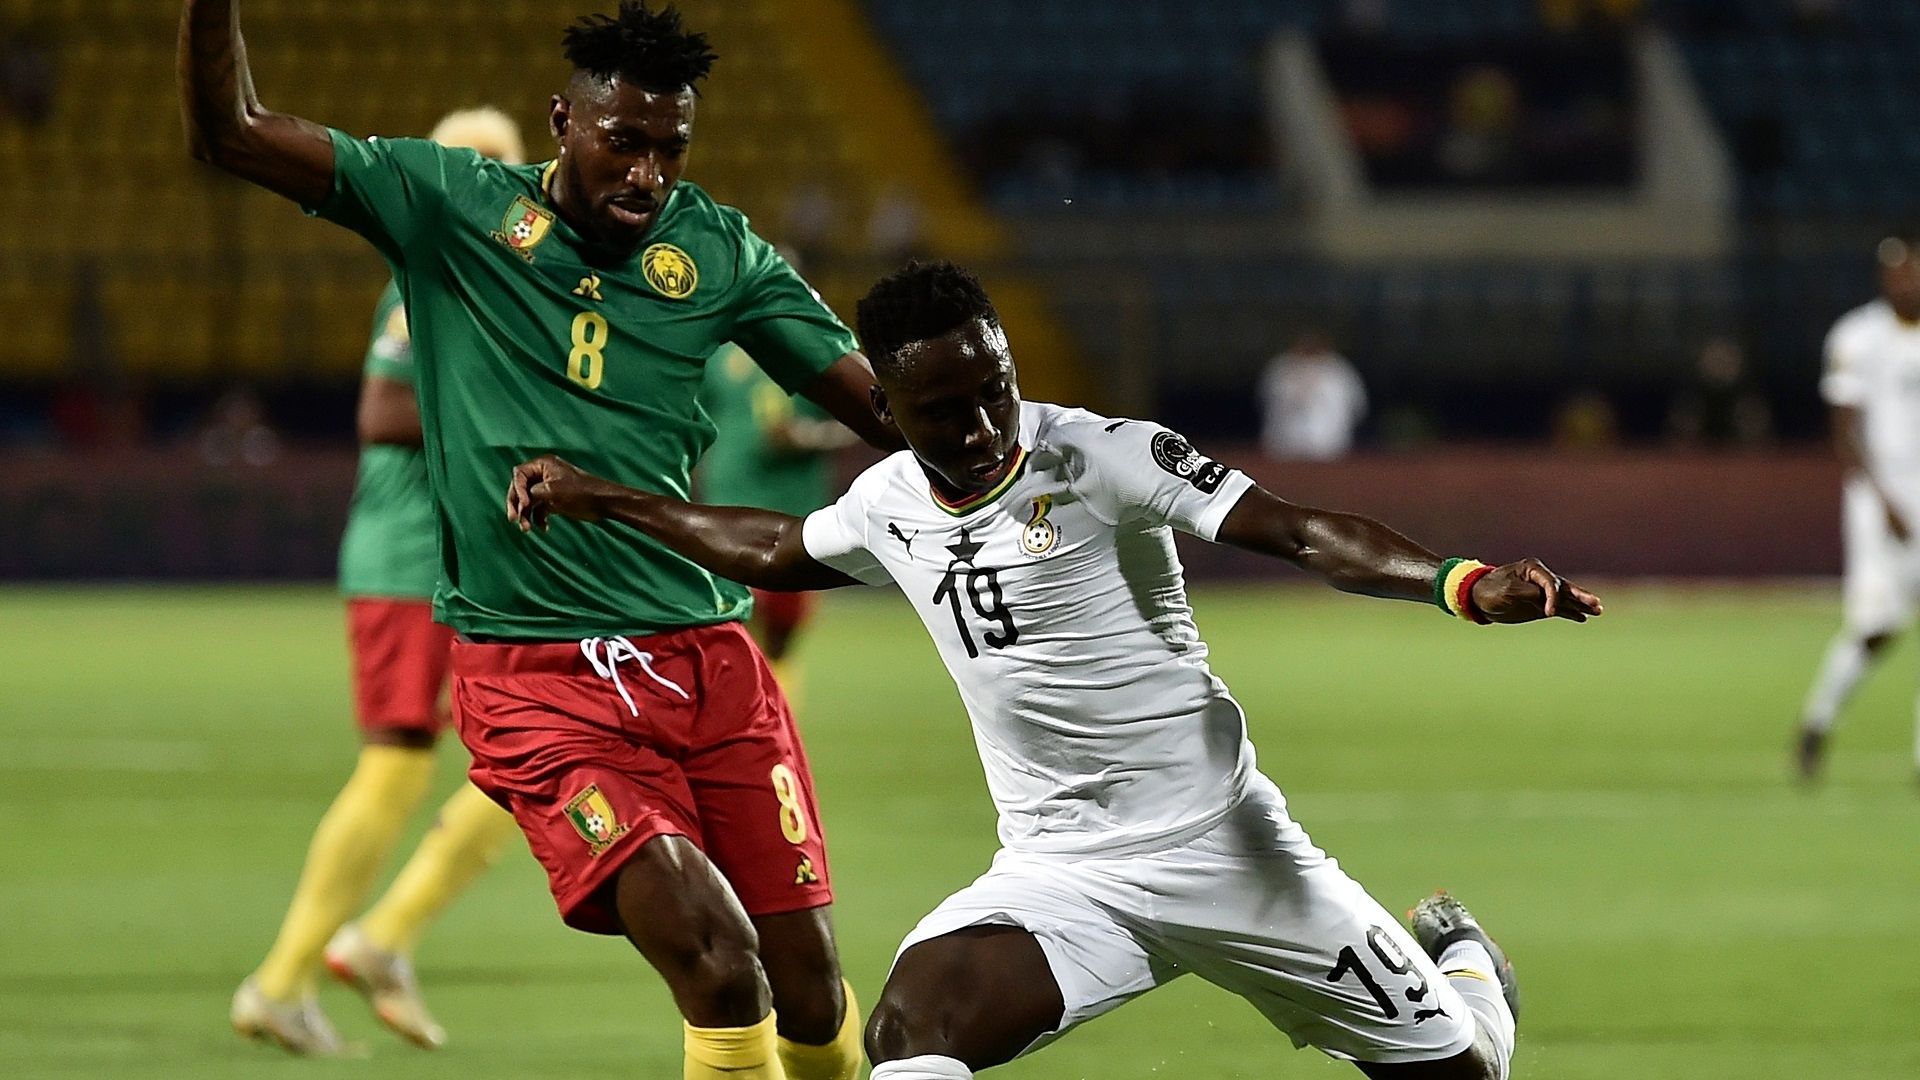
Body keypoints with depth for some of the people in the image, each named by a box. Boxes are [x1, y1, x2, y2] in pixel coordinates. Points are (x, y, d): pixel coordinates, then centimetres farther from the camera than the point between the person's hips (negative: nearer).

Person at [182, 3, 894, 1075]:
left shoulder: (721, 253, 6)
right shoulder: (452, 205, 0)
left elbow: (889, 405, 7)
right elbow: (230, 131, -1)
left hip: (709, 658, 3)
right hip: (537, 676, -3)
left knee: (811, 992, 2)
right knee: (718, 968, -20)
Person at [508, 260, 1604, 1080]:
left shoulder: (1108, 458, -15)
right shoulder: (889, 507, 3)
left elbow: (1305, 534, -24)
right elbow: (771, 550, 26)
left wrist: (1461, 583, -40)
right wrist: (599, 500, 28)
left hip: (1224, 842, -3)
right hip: (1059, 872, 3)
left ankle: (1459, 958, 45)